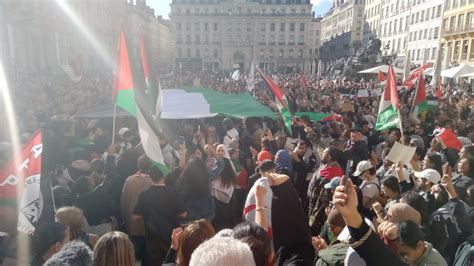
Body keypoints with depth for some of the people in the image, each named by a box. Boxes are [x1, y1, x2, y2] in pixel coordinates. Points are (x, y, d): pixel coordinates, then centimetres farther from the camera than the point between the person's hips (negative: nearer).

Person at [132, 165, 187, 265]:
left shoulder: (144, 194, -9)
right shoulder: (172, 192, -15)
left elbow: (135, 217, -4)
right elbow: (183, 214, -10)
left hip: (153, 238, 1)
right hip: (171, 236, -1)